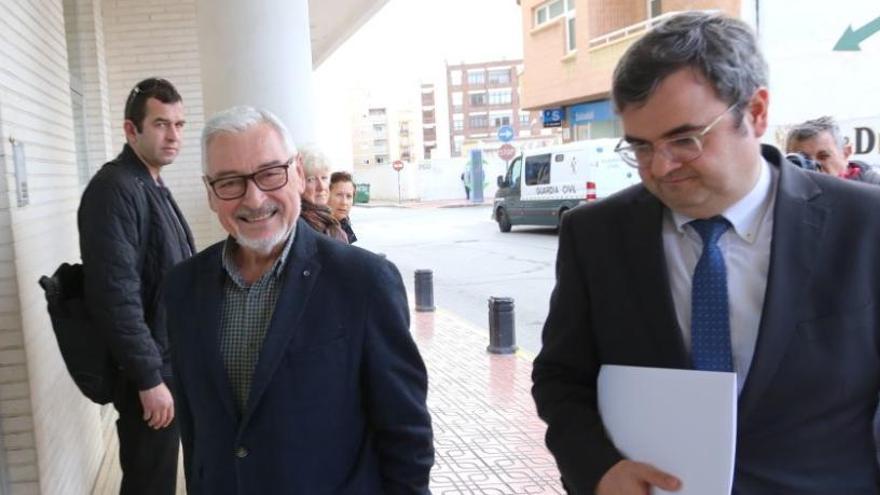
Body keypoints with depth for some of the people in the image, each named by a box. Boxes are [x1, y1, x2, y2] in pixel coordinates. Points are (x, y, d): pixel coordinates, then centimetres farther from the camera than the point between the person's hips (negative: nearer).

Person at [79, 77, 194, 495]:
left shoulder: (154, 187, 11)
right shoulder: (114, 189, -18)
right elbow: (115, 295, -24)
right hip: (150, 373, -9)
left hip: (173, 364, 9)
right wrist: (149, 378, -22)